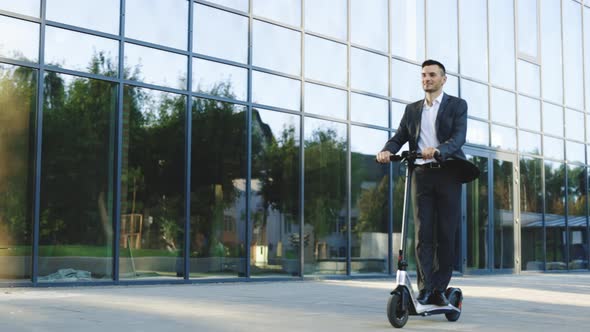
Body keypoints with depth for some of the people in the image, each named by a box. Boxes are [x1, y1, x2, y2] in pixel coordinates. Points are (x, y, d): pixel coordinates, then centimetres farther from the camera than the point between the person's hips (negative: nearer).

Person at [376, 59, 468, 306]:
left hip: (447, 174, -2)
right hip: (421, 174, 2)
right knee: (423, 233, -4)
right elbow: (399, 137, 9)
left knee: (446, 234, -2)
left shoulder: (457, 105, 6)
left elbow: (459, 137, -9)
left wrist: (437, 151, -29)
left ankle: (440, 289, 5)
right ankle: (425, 289, -4)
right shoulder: (412, 109, 18)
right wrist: (387, 151, -15)